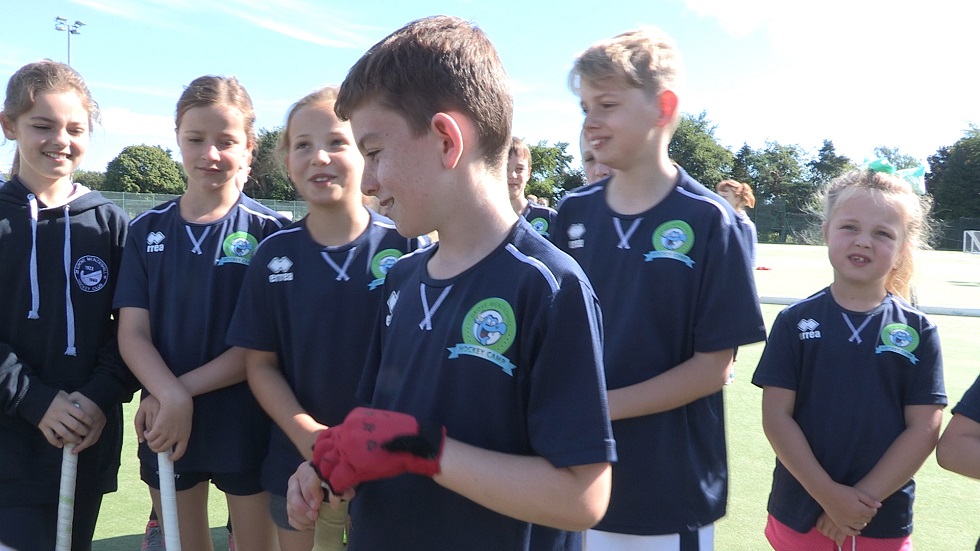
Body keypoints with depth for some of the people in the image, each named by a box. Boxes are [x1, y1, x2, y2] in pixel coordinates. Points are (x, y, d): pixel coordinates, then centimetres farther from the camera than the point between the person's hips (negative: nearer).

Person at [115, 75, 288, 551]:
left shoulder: (269, 232, -7)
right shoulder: (147, 230, 3)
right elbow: (132, 334, -2)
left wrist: (183, 389, -17)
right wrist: (170, 395, -19)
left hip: (246, 426, -3)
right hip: (165, 426, 3)